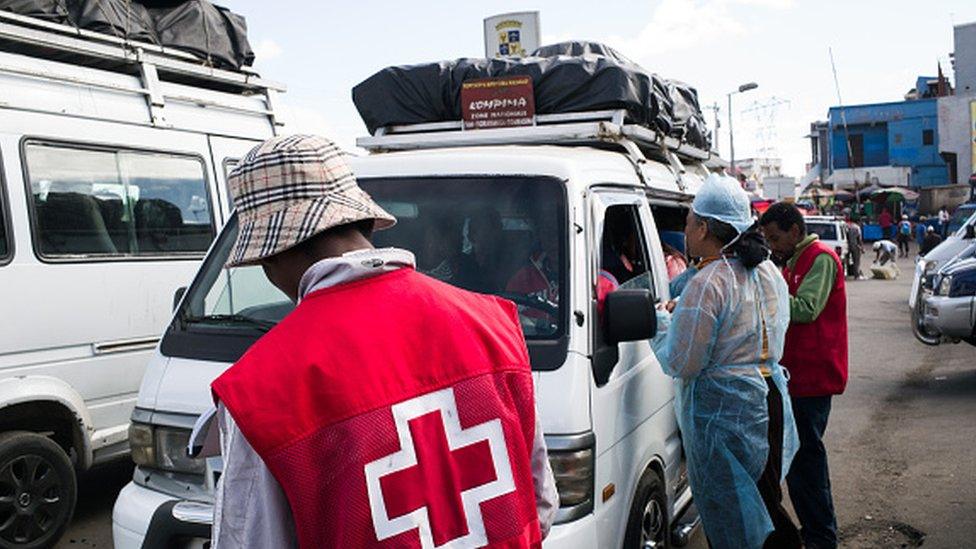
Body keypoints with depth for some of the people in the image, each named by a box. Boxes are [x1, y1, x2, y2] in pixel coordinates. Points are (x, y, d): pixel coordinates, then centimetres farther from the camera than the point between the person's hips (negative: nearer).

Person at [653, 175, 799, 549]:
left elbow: (680, 364, -17)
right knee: (765, 502, 19)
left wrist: (660, 321, -1)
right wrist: (686, 313, 18)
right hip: (771, 396, 9)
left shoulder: (707, 284, -20)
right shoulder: (768, 271, 8)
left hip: (724, 409, -9)